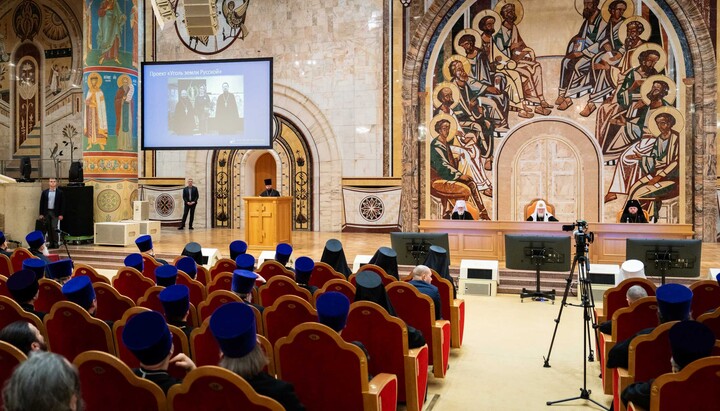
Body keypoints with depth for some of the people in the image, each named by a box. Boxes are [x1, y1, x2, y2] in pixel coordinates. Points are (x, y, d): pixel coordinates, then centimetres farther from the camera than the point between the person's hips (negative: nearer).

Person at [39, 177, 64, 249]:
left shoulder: (60, 192, 1)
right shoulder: (45, 192, 8)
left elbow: (62, 203, 0)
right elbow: (41, 203, 9)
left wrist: (61, 214, -5)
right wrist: (41, 214, 3)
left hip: (55, 213, -3)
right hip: (46, 212, 3)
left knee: (54, 228, -9)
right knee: (48, 229, 4)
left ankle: (55, 243, -3)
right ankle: (51, 243, 9)